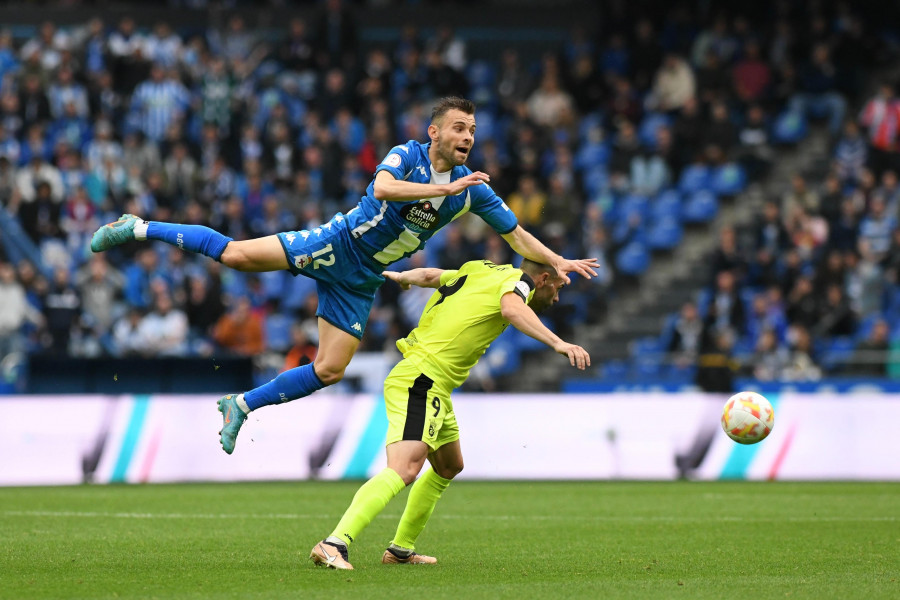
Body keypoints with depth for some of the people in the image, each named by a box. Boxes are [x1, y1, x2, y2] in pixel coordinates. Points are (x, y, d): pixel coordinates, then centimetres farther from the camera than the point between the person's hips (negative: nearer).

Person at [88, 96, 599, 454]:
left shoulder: (472, 188, 3)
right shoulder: (408, 154, -10)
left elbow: (516, 234, 12)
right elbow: (383, 186, -31)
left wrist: (558, 263, 3)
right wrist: (443, 188, -31)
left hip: (363, 279, 5)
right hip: (339, 244, -5)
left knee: (330, 370, -5)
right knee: (236, 254, -20)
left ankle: (242, 405, 10)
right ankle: (140, 229, -4)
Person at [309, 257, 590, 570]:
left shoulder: (478, 272, 19)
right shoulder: (519, 279, -3)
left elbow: (429, 275, 33)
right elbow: (511, 308, -26)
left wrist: (400, 276, 54)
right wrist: (557, 343, -32)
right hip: (421, 382, -10)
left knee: (449, 466, 26)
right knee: (404, 470, -25)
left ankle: (401, 549, 32)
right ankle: (334, 544, -37)